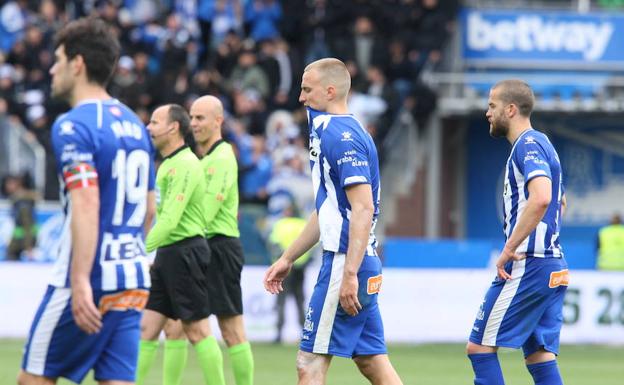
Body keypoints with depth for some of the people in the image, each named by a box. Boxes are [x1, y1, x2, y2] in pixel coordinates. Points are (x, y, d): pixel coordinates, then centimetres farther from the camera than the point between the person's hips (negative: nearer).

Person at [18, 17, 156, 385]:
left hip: (89, 284, -7)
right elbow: (149, 209, 21)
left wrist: (81, 283, -27)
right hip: (134, 284, 7)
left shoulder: (73, 126, -11)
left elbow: (86, 207, -22)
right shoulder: (134, 124, 15)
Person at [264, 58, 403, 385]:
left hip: (345, 263, -10)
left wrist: (349, 274, -26)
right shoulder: (329, 133, 18)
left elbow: (363, 208, -22)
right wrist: (287, 259, 30)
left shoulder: (342, 136, -14)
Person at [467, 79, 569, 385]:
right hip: (553, 267, 10)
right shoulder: (541, 144, 20)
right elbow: (559, 203, 34)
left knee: (480, 346, -6)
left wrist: (509, 250, -23)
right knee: (539, 355, 7)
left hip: (528, 266, -10)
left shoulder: (528, 145, -11)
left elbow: (541, 198, -29)